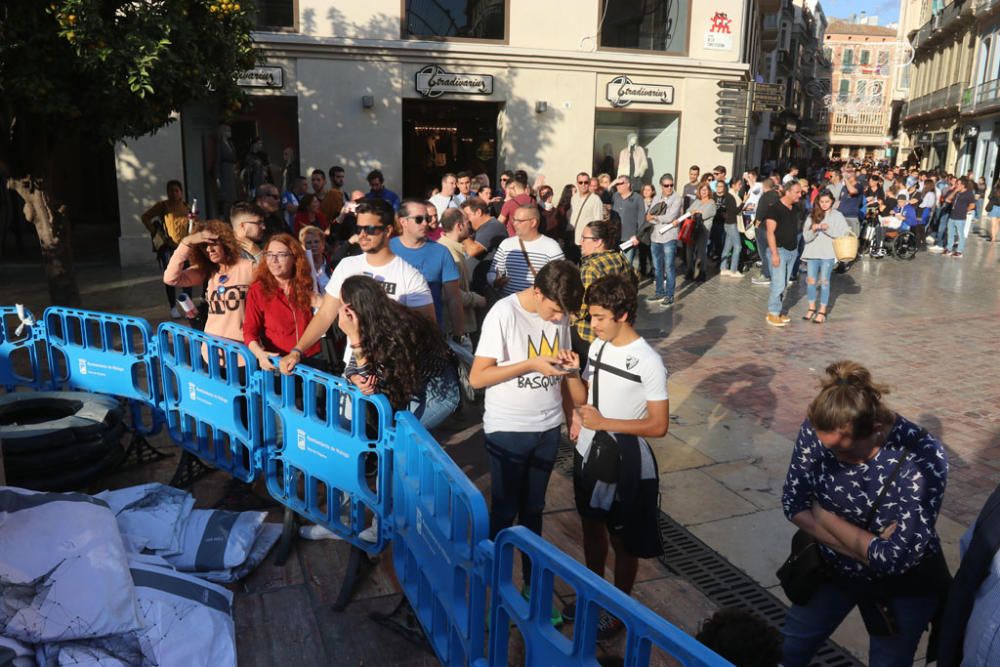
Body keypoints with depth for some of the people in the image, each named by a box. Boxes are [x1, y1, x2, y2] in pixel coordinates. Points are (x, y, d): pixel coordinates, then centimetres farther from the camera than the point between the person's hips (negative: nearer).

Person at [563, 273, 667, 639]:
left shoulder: (648, 362, -20)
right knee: (592, 527, 23)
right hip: (588, 454, 7)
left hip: (624, 464, -6)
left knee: (624, 541, 13)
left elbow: (659, 426, -20)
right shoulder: (597, 346, 0)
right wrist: (571, 374, -11)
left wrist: (604, 423, -23)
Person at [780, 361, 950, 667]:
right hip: (834, 568, 4)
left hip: (902, 587, -3)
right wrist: (867, 546, -23)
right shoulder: (817, 429, -22)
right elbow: (794, 506, -14)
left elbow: (895, 558, -32)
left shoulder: (922, 457, -33)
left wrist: (824, 515, -23)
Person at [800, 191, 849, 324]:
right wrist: (813, 229, -17)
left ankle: (822, 311, 7)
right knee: (810, 280, 5)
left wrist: (828, 229, -19)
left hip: (828, 253, -3)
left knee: (824, 281, 1)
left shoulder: (837, 215, 2)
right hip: (812, 252, 3)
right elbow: (806, 236, 2)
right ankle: (812, 308, 20)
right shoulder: (812, 216, 7)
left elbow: (844, 233, -8)